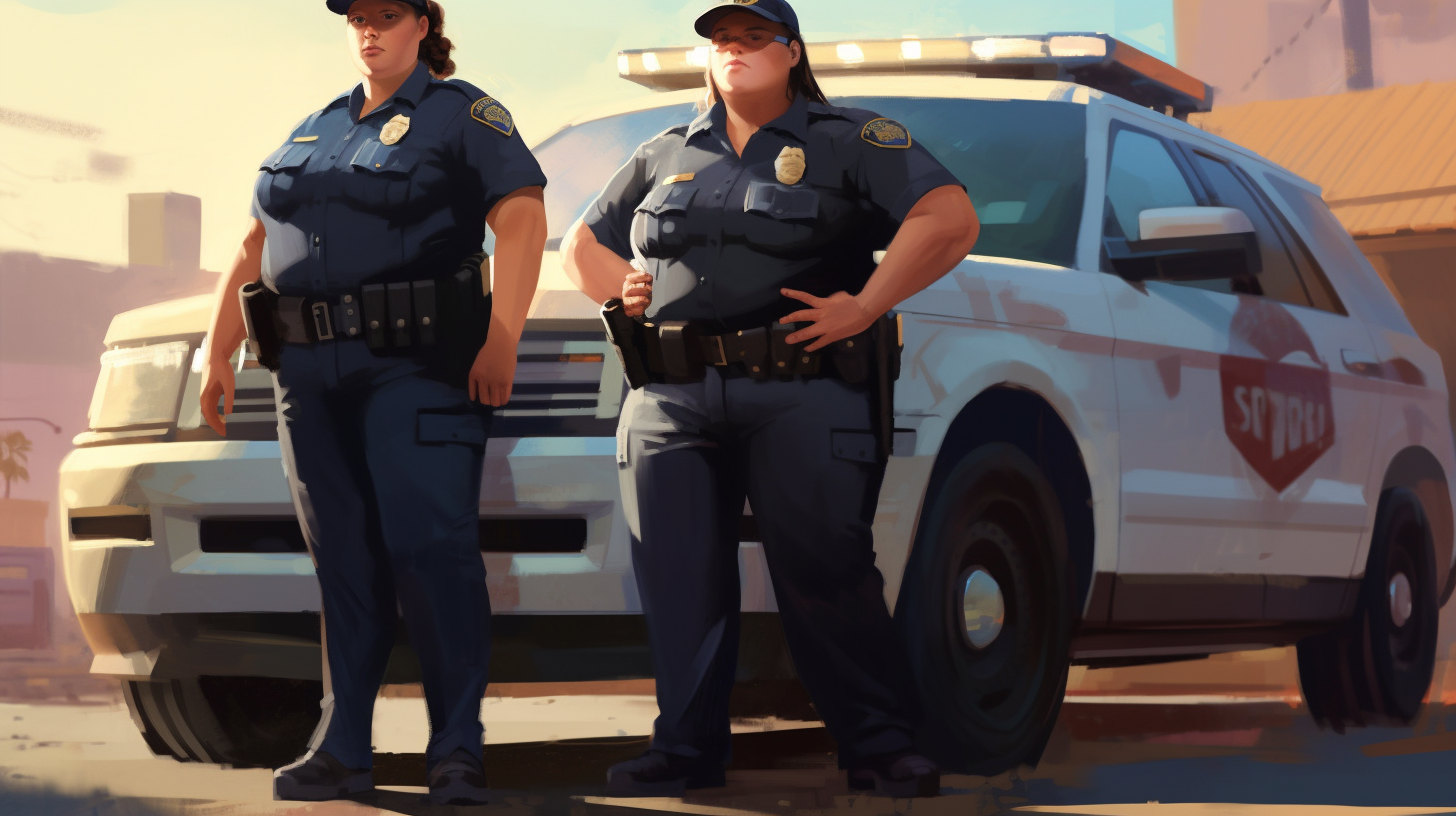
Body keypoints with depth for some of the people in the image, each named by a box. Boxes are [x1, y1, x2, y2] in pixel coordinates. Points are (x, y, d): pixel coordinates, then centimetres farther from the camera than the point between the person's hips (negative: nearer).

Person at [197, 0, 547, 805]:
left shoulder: (464, 114, 4)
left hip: (415, 367, -6)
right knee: (343, 559, 6)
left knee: (430, 551, -11)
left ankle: (456, 750, -7)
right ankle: (341, 747, 9)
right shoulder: (314, 129, 22)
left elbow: (521, 220, -8)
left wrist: (501, 338, -17)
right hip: (311, 374, 6)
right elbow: (255, 247, 25)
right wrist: (218, 352, 19)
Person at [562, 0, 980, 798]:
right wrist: (623, 292, 12)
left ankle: (879, 746, 3)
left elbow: (949, 218, -6)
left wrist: (865, 306, -12)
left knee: (825, 580, -6)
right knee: (680, 583, 0)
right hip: (671, 402, 4)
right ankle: (685, 749, 8)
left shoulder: (850, 143, 6)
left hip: (800, 398, -4)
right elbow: (585, 242, 33)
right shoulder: (665, 156, 21)